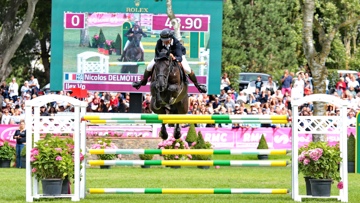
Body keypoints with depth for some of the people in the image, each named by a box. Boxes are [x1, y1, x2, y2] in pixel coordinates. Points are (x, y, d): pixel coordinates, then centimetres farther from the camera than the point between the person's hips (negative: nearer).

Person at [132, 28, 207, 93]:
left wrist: (174, 58, -72)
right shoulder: (159, 42, -34)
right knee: (149, 67, -10)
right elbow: (157, 56, -35)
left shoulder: (176, 43, -40)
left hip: (176, 55, -2)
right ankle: (143, 81, 24)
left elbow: (180, 57, -49)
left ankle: (197, 84, 8)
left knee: (187, 69, -21)